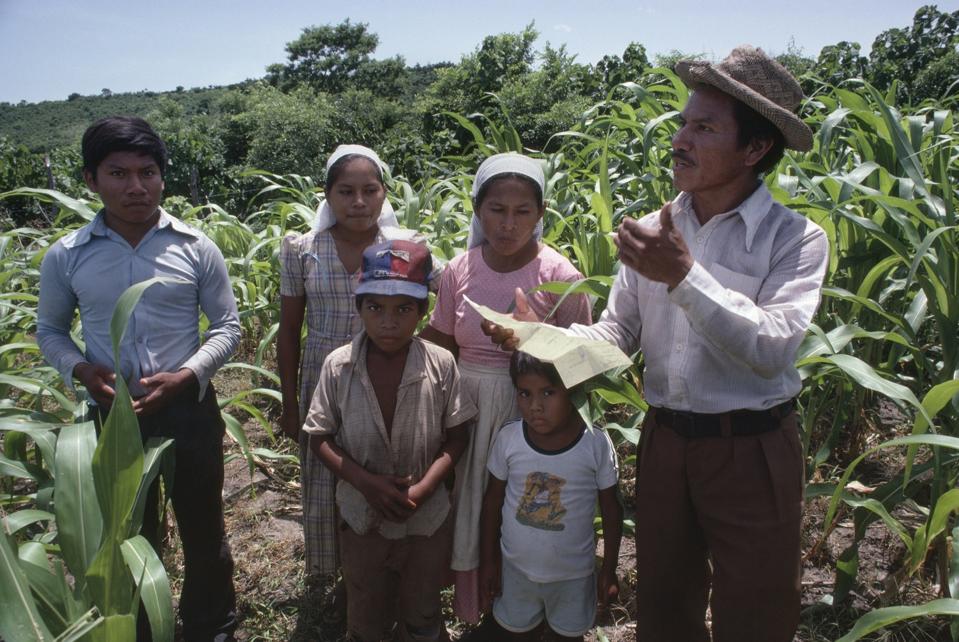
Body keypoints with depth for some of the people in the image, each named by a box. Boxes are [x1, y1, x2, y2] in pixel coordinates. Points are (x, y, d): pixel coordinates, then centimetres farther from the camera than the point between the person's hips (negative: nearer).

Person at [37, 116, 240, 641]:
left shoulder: (196, 248, -7)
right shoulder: (66, 256, -4)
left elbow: (227, 326, -2)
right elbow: (49, 330, 9)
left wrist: (185, 376, -18)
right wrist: (80, 369, -13)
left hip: (189, 410, 0)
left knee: (203, 529, 15)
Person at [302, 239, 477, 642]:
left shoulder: (440, 364, -17)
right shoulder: (338, 366, -15)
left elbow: (455, 438, -8)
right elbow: (320, 437, -6)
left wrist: (422, 490, -21)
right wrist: (367, 482, -19)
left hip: (427, 520, -1)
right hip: (361, 519, 1)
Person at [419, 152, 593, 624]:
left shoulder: (560, 276, -12)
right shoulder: (459, 271, -2)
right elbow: (440, 347, 8)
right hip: (469, 408, 4)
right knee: (472, 506, 16)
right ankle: (473, 607, 40)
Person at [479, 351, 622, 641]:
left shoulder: (596, 444, -19)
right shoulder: (508, 438, -16)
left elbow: (611, 510, -7)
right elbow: (493, 501, -4)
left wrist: (609, 570, -2)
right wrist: (488, 561, 0)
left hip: (573, 573, -1)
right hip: (516, 568, 1)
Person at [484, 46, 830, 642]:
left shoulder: (796, 238, -11)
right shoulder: (652, 233, 2)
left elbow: (771, 350, -24)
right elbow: (615, 336, 3)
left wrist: (683, 276, -29)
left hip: (750, 452, -3)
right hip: (664, 441, 4)